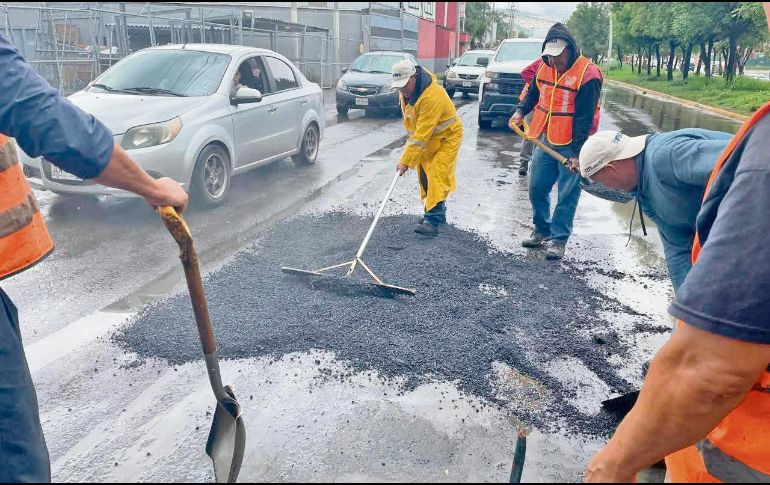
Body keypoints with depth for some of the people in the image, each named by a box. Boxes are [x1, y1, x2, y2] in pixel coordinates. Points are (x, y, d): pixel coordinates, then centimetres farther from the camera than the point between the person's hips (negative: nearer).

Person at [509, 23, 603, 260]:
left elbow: (584, 118, -17)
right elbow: (533, 93, 20)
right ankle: (542, 230, 30)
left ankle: (559, 239, 11)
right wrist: (520, 111, 1)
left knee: (567, 195, 0)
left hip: (570, 145, -6)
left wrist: (577, 152, -19)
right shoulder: (545, 67, 4)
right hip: (545, 140, 7)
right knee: (537, 187, 12)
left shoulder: (587, 74, -16)